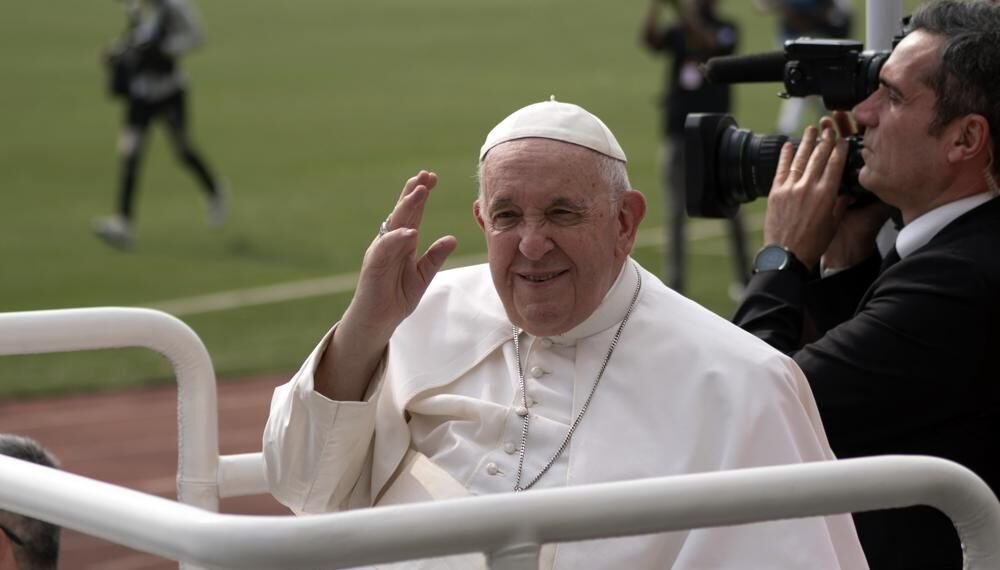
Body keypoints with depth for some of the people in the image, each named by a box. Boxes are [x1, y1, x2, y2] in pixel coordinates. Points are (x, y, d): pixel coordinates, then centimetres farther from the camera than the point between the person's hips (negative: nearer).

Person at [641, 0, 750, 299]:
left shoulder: (725, 29, -1)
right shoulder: (677, 31, 6)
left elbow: (709, 44, -23)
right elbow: (649, 38, -15)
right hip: (678, 134, 2)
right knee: (676, 214, 2)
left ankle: (743, 280, 18)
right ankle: (674, 284, 4)